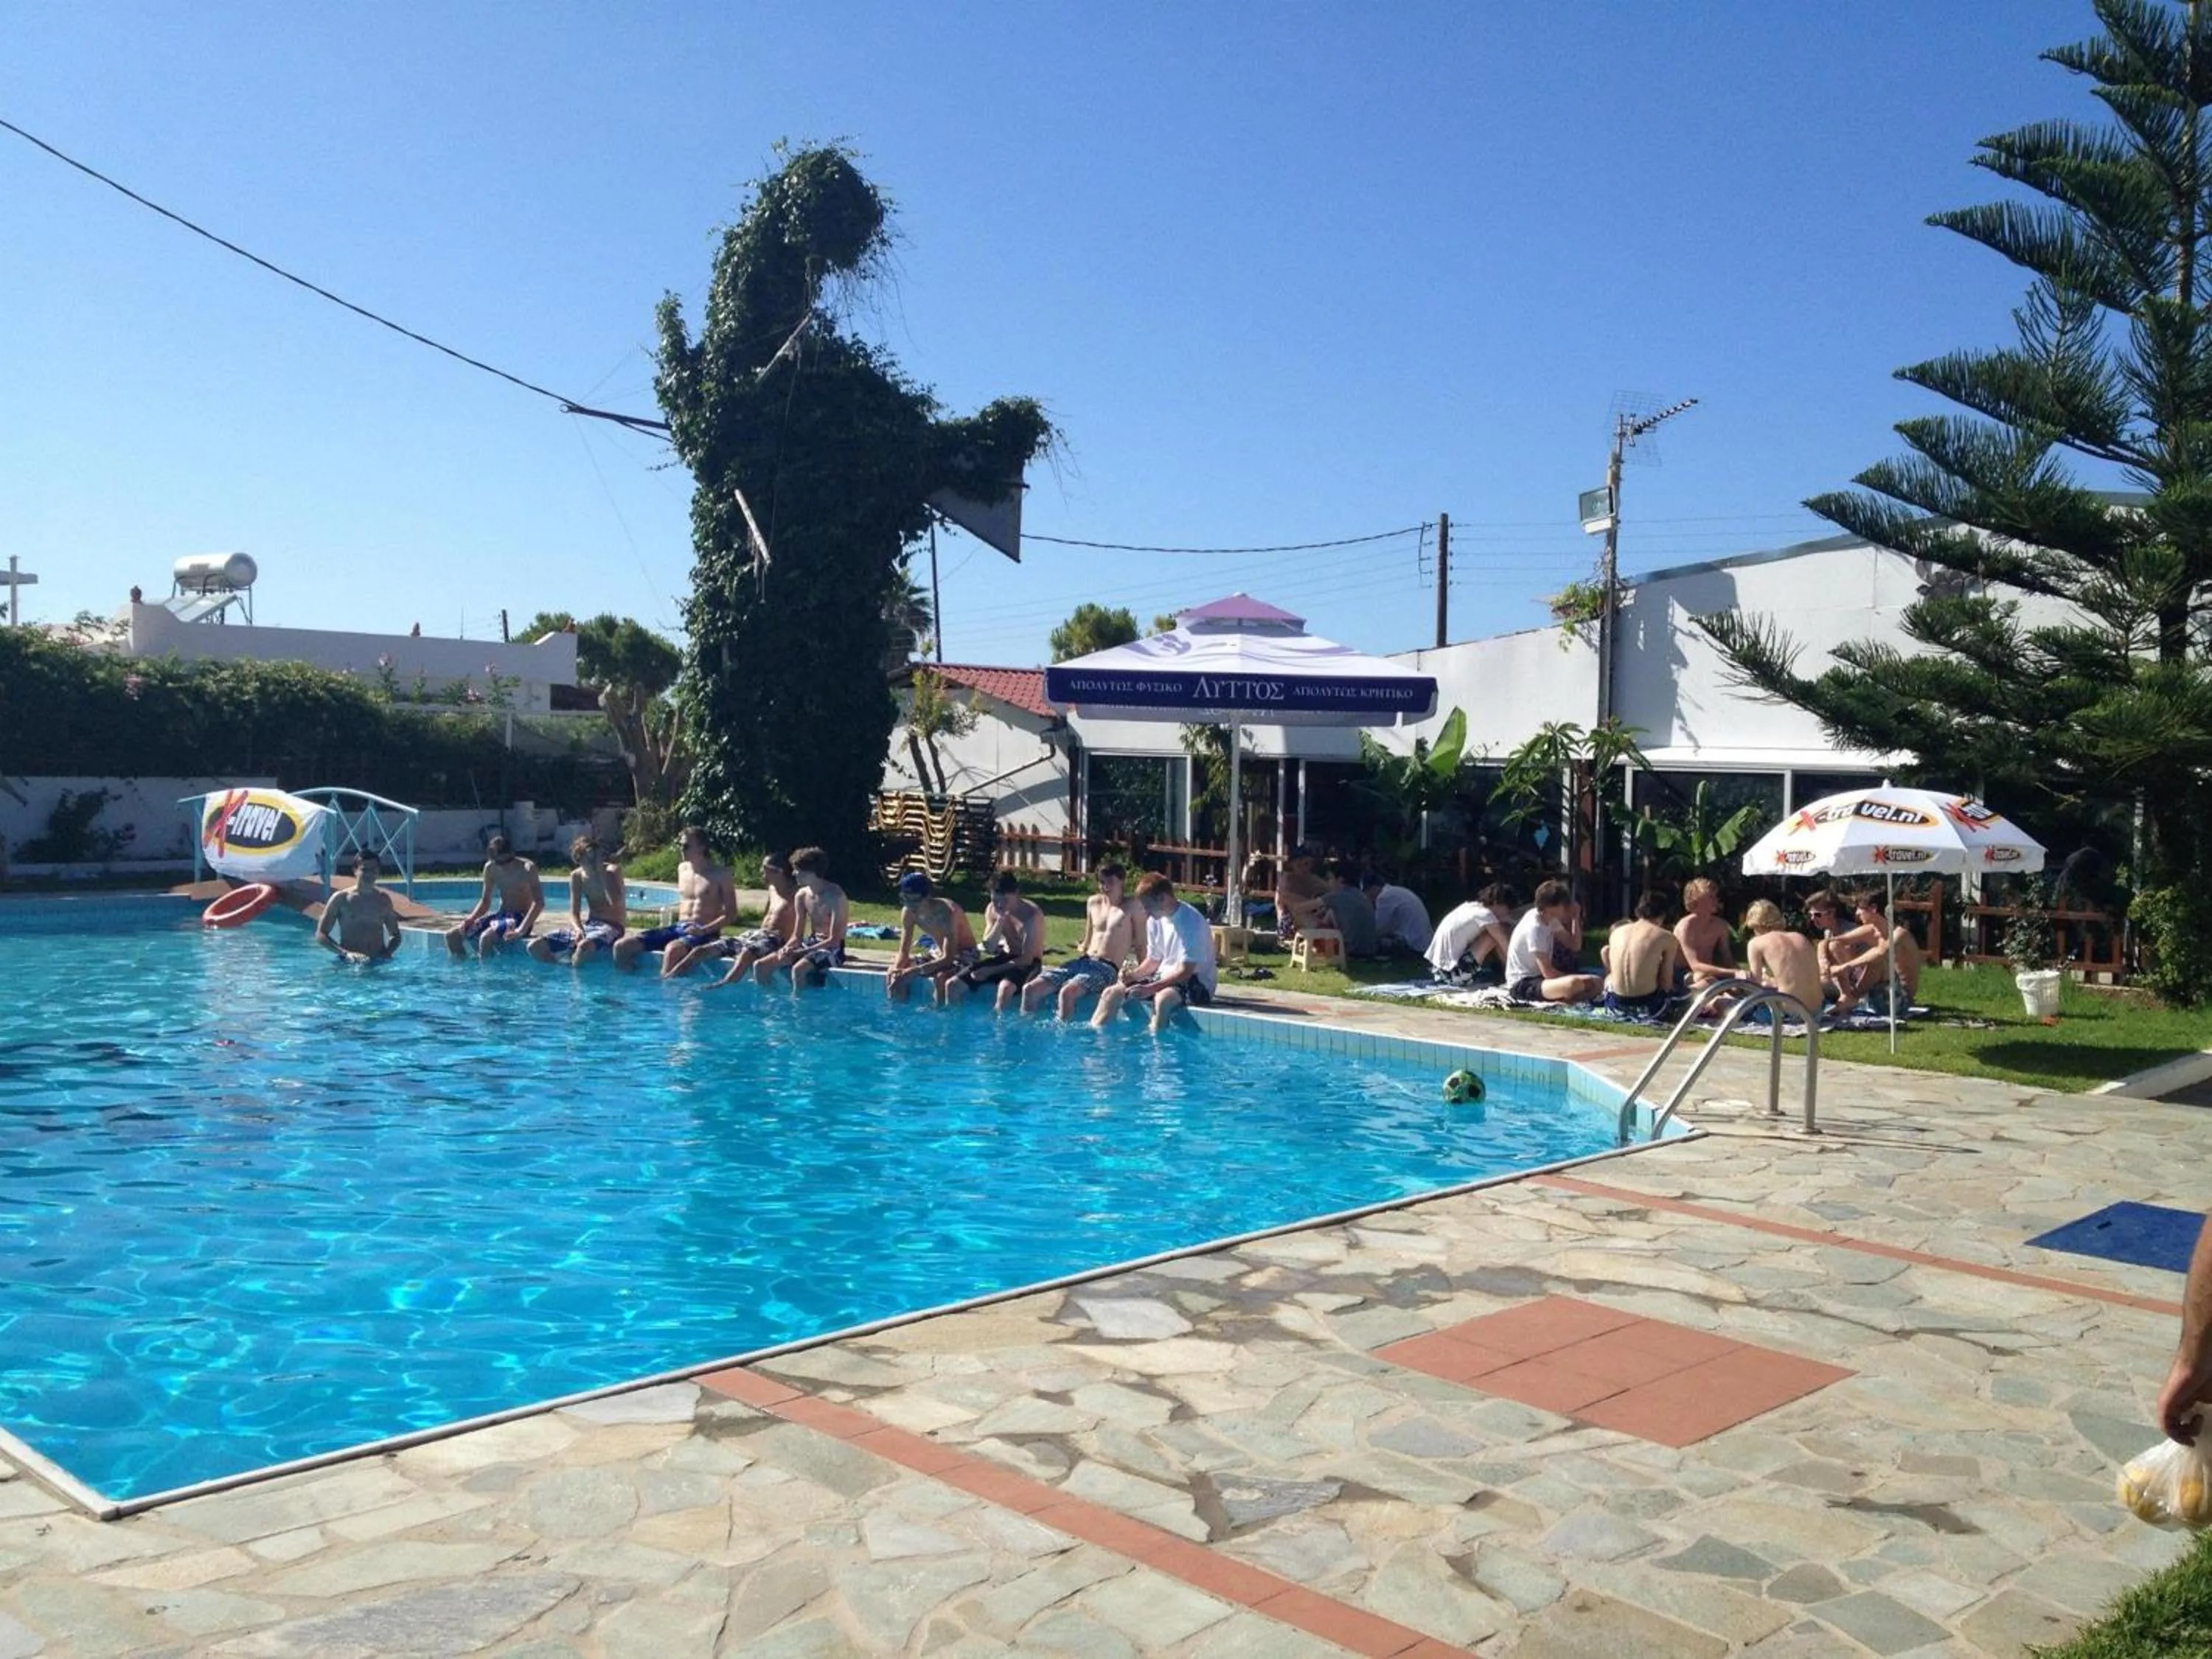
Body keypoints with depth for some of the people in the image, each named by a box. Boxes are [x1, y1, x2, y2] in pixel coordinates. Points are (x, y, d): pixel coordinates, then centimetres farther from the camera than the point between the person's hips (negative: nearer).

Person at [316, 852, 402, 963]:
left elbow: (396, 935, 19)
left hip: (379, 962, 3)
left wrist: (388, 952, -2)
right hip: (349, 962, -3)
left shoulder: (383, 899, 11)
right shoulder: (341, 899, 1)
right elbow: (320, 935, -1)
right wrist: (346, 953, -15)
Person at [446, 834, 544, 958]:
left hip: (520, 917, -6)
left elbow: (539, 902, -21)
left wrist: (521, 930, -31)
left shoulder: (527, 868, -15)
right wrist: (471, 918, -10)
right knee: (451, 935, -5)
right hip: (499, 915, 7)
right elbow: (485, 900, 11)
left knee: (487, 937, -35)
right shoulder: (490, 868, 1)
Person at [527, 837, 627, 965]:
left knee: (584, 946, -41)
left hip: (611, 926, -5)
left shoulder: (613, 871, -9)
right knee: (535, 946, -11)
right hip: (588, 925, 5)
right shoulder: (576, 876, 3)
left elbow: (615, 902, -27)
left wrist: (602, 870, -22)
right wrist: (578, 929, -24)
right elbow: (574, 913, 0)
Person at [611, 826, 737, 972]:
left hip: (705, 933, -7)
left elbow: (731, 913, -5)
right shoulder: (682, 869, 15)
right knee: (621, 946, -10)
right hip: (678, 927, 7)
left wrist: (704, 930, -18)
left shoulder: (720, 874, -4)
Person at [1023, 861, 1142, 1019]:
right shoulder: (1093, 902, 17)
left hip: (1108, 968, -6)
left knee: (1066, 993, -36)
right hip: (1083, 961, 7)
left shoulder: (1132, 907, 0)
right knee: (1030, 989, -14)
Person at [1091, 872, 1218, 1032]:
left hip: (1195, 983, -8)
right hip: (1163, 977, 8)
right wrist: (1133, 974, -7)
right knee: (1111, 993, -6)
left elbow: (1185, 972, -23)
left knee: (1163, 998, -40)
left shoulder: (1191, 922, -21)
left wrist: (1150, 989, -27)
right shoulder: (1155, 920, 3)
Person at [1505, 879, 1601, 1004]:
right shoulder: (1534, 928, -21)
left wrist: (1575, 918, 1)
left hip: (1539, 977, 9)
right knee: (1574, 984, -36)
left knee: (1597, 983, 0)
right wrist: (1578, 979, -11)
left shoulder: (1550, 919, 6)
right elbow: (1548, 972, -22)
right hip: (1523, 984, -9)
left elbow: (1575, 946, 13)